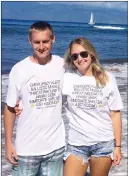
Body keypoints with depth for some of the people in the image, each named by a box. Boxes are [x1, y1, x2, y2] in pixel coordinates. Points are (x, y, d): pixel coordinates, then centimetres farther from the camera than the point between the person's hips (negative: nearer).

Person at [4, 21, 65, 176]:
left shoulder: (62, 65, -4)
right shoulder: (19, 69, -11)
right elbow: (10, 108, -5)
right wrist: (8, 143, -5)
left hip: (56, 146, 2)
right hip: (27, 147, -2)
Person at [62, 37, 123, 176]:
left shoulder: (107, 78, -3)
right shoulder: (67, 79, -4)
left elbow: (115, 114, -1)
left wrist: (117, 146, -1)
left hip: (104, 143, 0)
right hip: (76, 144, 0)